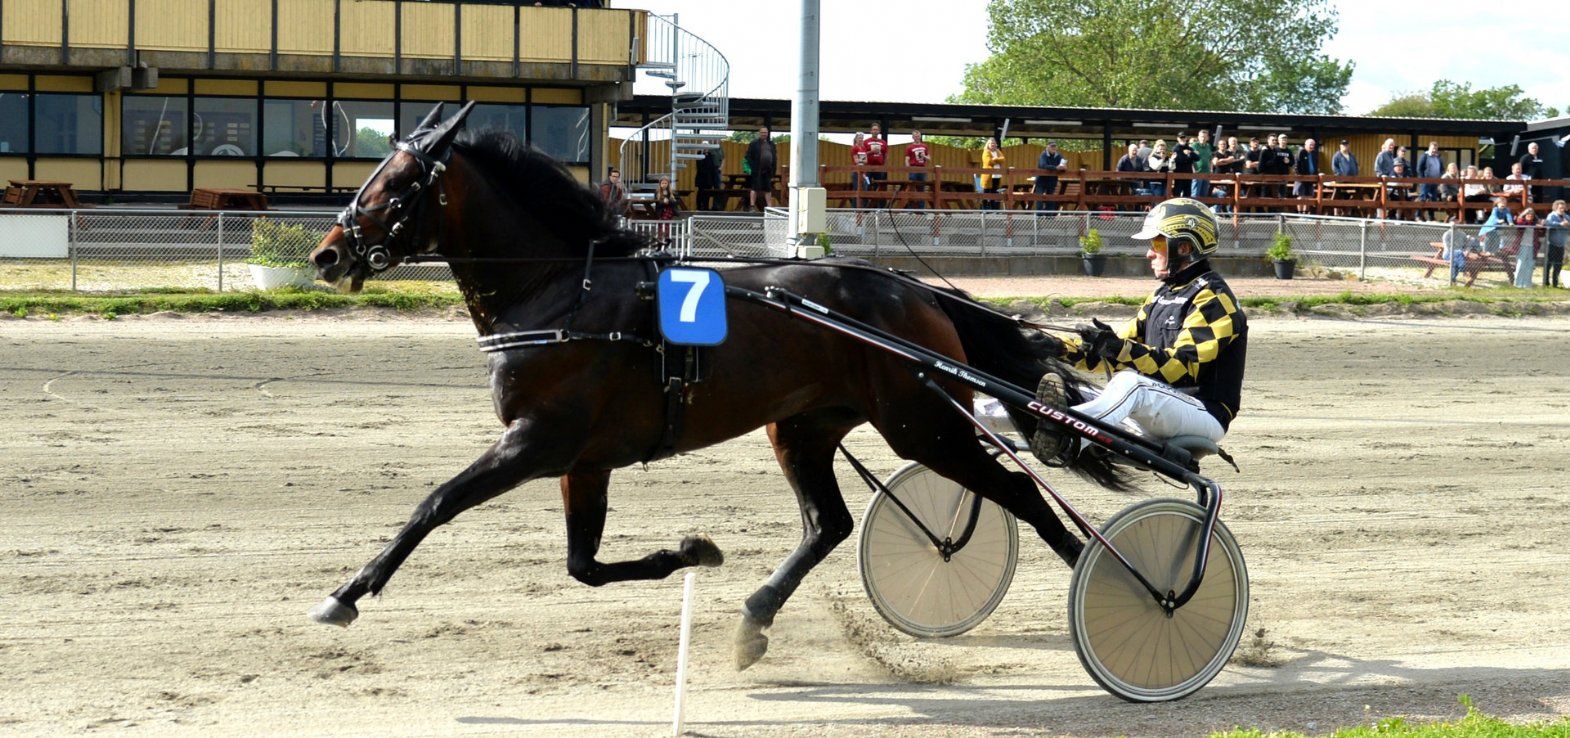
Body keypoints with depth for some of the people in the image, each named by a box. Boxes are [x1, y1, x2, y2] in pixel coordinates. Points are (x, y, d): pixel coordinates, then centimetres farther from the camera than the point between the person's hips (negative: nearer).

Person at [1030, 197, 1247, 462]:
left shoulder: (1212, 298, -8)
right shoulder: (1163, 295, 22)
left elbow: (1183, 365, -21)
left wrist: (1122, 349, -33)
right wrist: (1063, 348, 4)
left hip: (1206, 415, -10)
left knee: (1130, 383, -36)